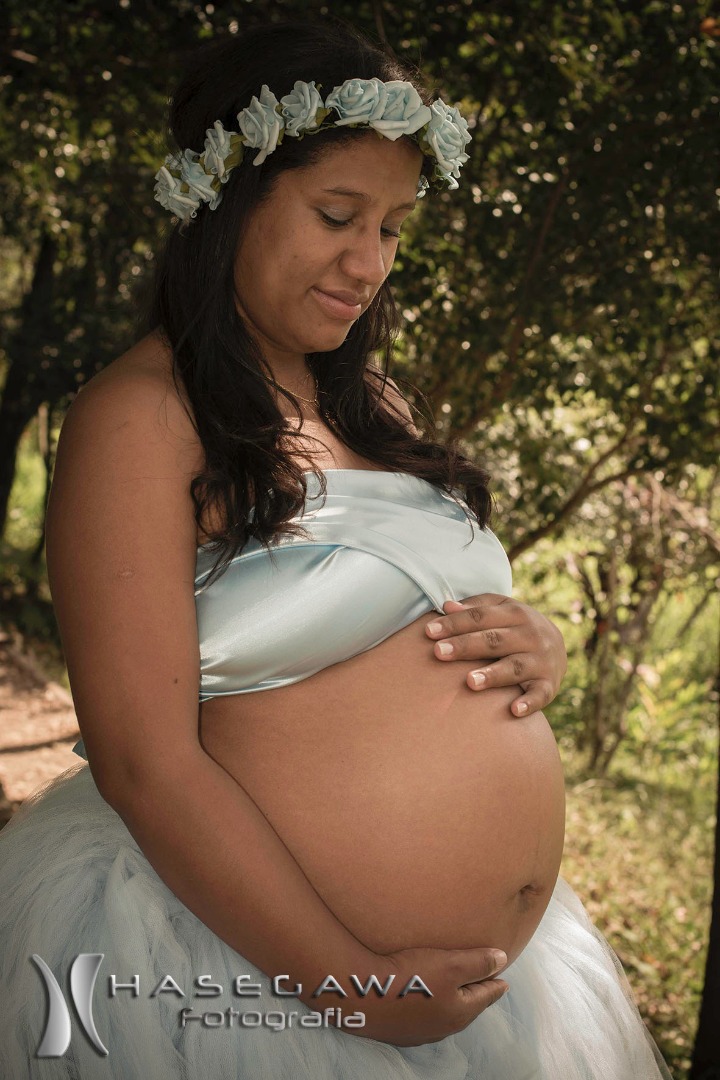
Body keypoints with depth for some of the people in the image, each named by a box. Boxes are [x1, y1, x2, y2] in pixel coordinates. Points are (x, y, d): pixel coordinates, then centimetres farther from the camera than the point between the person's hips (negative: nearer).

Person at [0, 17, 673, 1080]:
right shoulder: (137, 419, -15)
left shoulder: (375, 406, 7)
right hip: (249, 970, -7)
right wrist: (349, 985, -18)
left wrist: (538, 648, -5)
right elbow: (145, 761, -20)